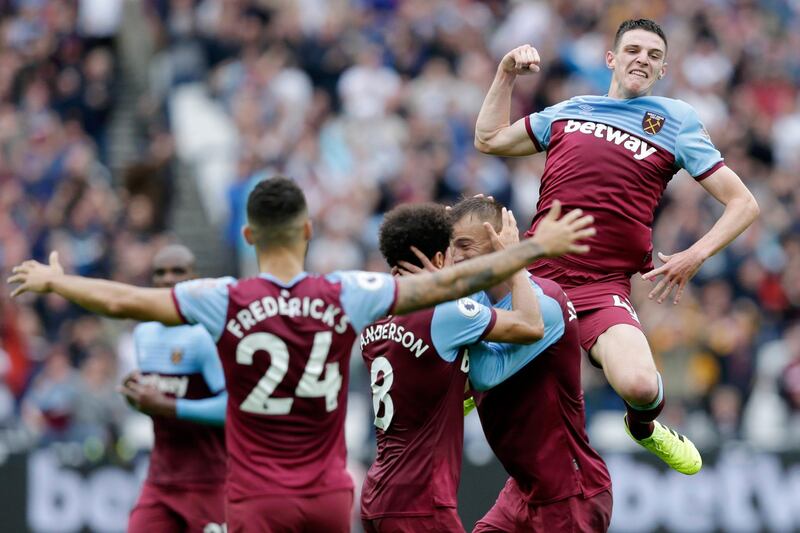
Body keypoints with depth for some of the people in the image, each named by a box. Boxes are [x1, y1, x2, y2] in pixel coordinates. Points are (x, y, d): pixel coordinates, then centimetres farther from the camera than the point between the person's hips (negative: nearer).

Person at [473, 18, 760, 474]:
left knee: (640, 385, -28)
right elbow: (490, 139, 29)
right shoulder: (569, 111, 18)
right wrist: (506, 74, 19)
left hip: (601, 288, -3)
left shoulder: (677, 121, 8)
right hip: (530, 273, 3)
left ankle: (644, 426, 12)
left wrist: (696, 255, -9)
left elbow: (744, 204, 5)